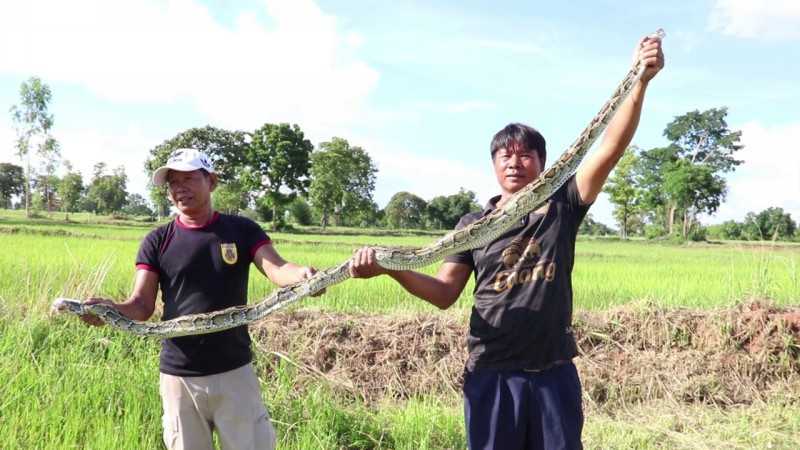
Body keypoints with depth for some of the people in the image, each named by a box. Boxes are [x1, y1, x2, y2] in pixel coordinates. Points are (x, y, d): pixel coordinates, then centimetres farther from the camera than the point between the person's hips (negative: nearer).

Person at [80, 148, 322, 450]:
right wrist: (109, 309, -27)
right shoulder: (157, 242, 2)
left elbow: (277, 269, -15)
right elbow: (142, 306, -4)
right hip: (178, 377, 1)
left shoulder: (242, 231, 0)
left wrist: (302, 275, -38)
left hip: (234, 372, -1)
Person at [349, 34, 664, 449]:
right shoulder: (473, 224, 5)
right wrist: (391, 268, -16)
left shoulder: (561, 206, 3)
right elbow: (444, 293, 0)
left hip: (553, 373, 0)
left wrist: (640, 81, -18)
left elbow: (610, 149, -8)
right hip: (491, 375, 0)